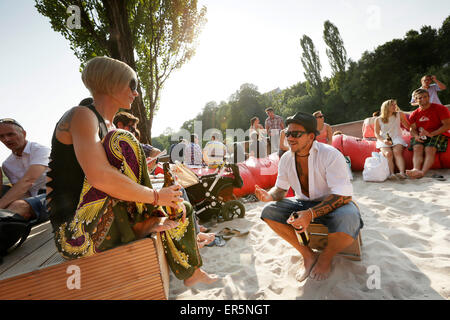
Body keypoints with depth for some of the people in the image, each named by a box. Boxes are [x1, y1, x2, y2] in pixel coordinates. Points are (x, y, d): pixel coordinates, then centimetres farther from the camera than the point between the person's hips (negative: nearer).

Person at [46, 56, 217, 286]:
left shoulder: (110, 127, 15)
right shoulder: (81, 116, -13)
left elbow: (125, 181, 12)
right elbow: (99, 176, -30)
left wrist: (166, 198, -2)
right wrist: (155, 196, -21)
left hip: (110, 223, 9)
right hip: (76, 233, -9)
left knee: (182, 207, 11)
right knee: (122, 143, -24)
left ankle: (190, 272, 27)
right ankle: (146, 223, -10)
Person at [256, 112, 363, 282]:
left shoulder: (330, 155, -21)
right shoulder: (286, 159, -4)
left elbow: (343, 196, -26)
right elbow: (281, 188, 5)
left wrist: (311, 214, -40)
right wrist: (270, 195, -21)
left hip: (334, 204, -4)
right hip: (304, 203, 5)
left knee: (348, 220, -38)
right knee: (269, 211, -15)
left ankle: (326, 257, -2)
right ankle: (308, 255, -2)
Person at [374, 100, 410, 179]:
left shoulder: (399, 115, 11)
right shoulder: (378, 120, 6)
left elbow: (408, 126, 18)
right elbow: (376, 133, 4)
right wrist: (383, 140, -12)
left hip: (397, 139, 1)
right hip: (384, 140, -1)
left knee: (397, 152, -29)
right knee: (388, 153, -30)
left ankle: (402, 173, -43)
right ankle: (392, 174, -41)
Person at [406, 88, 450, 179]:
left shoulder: (440, 108, 1)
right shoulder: (414, 114, 14)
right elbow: (413, 128, 10)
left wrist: (431, 134, -21)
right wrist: (416, 136, -15)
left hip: (438, 134, -3)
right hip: (421, 136, 3)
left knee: (429, 149, -31)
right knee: (417, 148, -28)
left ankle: (423, 172, -50)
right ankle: (416, 170, -49)